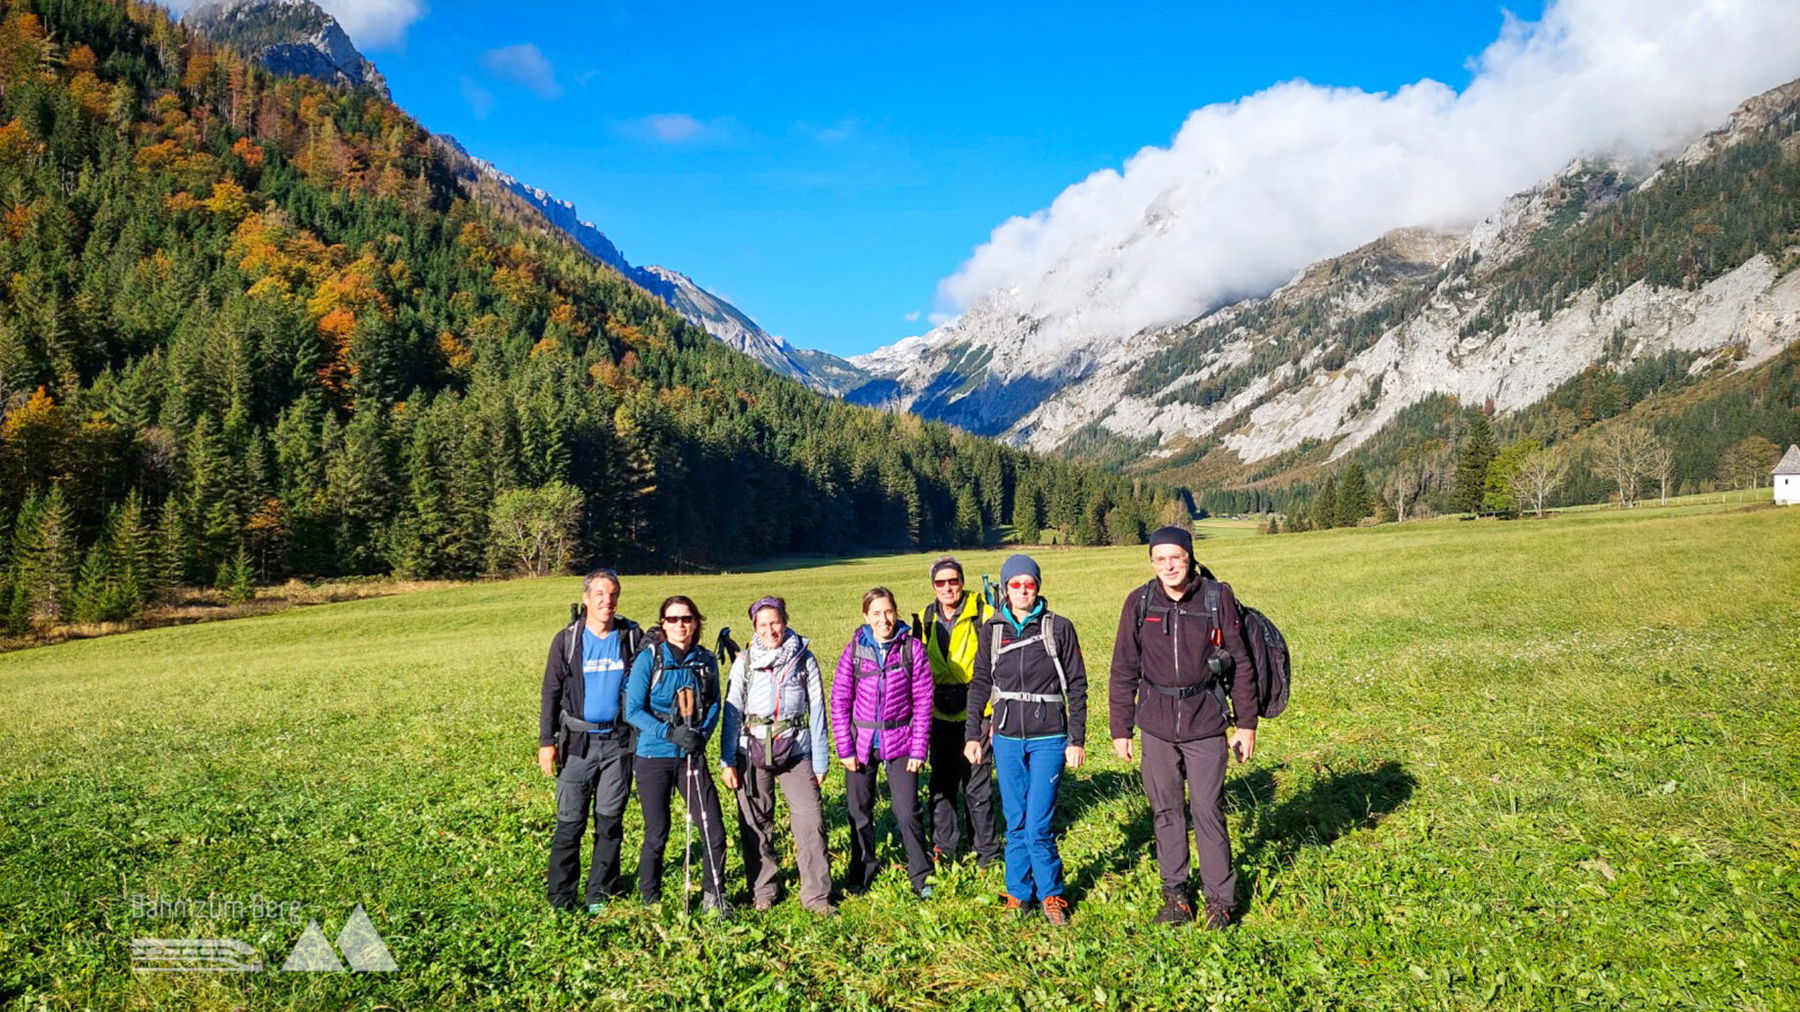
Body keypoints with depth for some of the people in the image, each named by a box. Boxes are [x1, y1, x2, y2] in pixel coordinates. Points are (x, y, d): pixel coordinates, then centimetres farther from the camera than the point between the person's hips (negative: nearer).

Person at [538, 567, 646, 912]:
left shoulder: (632, 636, 2)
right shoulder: (567, 640, 0)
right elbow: (551, 693, 3)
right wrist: (546, 742, -2)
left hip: (619, 741, 1)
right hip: (578, 741, -1)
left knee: (610, 821, 7)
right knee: (569, 822, -1)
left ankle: (599, 895, 18)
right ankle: (561, 899, 8)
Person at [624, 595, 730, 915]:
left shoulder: (706, 660, 4)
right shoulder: (649, 658, -6)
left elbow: (713, 706, 9)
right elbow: (633, 710, -9)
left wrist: (702, 734, -11)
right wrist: (670, 733, -21)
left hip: (692, 757, 3)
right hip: (654, 757, -3)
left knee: (714, 831, -2)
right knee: (656, 835, 5)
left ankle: (713, 896, 18)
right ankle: (650, 901, 25)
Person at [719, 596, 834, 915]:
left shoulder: (804, 659, 2)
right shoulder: (745, 661, 4)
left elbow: (817, 709, 4)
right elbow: (732, 711, 4)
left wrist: (820, 761, 2)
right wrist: (727, 761, -2)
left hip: (796, 748, -1)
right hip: (753, 749, 1)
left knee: (810, 819, -7)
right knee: (755, 823, 6)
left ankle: (816, 895, 3)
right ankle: (762, 891, 22)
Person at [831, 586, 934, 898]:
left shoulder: (912, 648, -5)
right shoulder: (855, 648, -3)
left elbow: (923, 702, -3)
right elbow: (840, 699, -1)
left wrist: (918, 749, -6)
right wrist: (844, 748, -5)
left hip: (899, 742, -1)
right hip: (861, 742, 2)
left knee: (908, 812, -3)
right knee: (859, 812, 11)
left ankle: (921, 877, 15)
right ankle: (861, 876, 29)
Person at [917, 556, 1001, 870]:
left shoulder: (983, 615, -7)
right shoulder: (926, 620, 7)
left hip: (975, 714, -4)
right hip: (940, 715, 4)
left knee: (977, 786, 0)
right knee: (941, 783, 11)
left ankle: (987, 850, 15)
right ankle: (943, 845, 25)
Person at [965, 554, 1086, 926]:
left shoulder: (1059, 628, -3)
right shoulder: (993, 629, 5)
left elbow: (1076, 686, 1)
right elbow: (980, 683, 12)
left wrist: (1077, 739, -2)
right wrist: (972, 734, 9)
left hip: (1048, 739, -3)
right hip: (1007, 739, 3)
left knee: (1038, 826, -5)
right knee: (1015, 824, 10)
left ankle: (1051, 895, 13)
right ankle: (1019, 893, 24)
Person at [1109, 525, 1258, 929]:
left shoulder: (1217, 597, -5)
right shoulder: (1139, 602, -1)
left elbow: (1239, 662, 1)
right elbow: (1124, 669, 5)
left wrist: (1246, 723, 1)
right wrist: (1121, 729, 5)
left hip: (1205, 721, -2)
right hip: (1157, 723, 2)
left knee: (1208, 810, -1)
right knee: (1165, 809, 9)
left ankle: (1220, 898, 13)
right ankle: (1175, 893, 23)